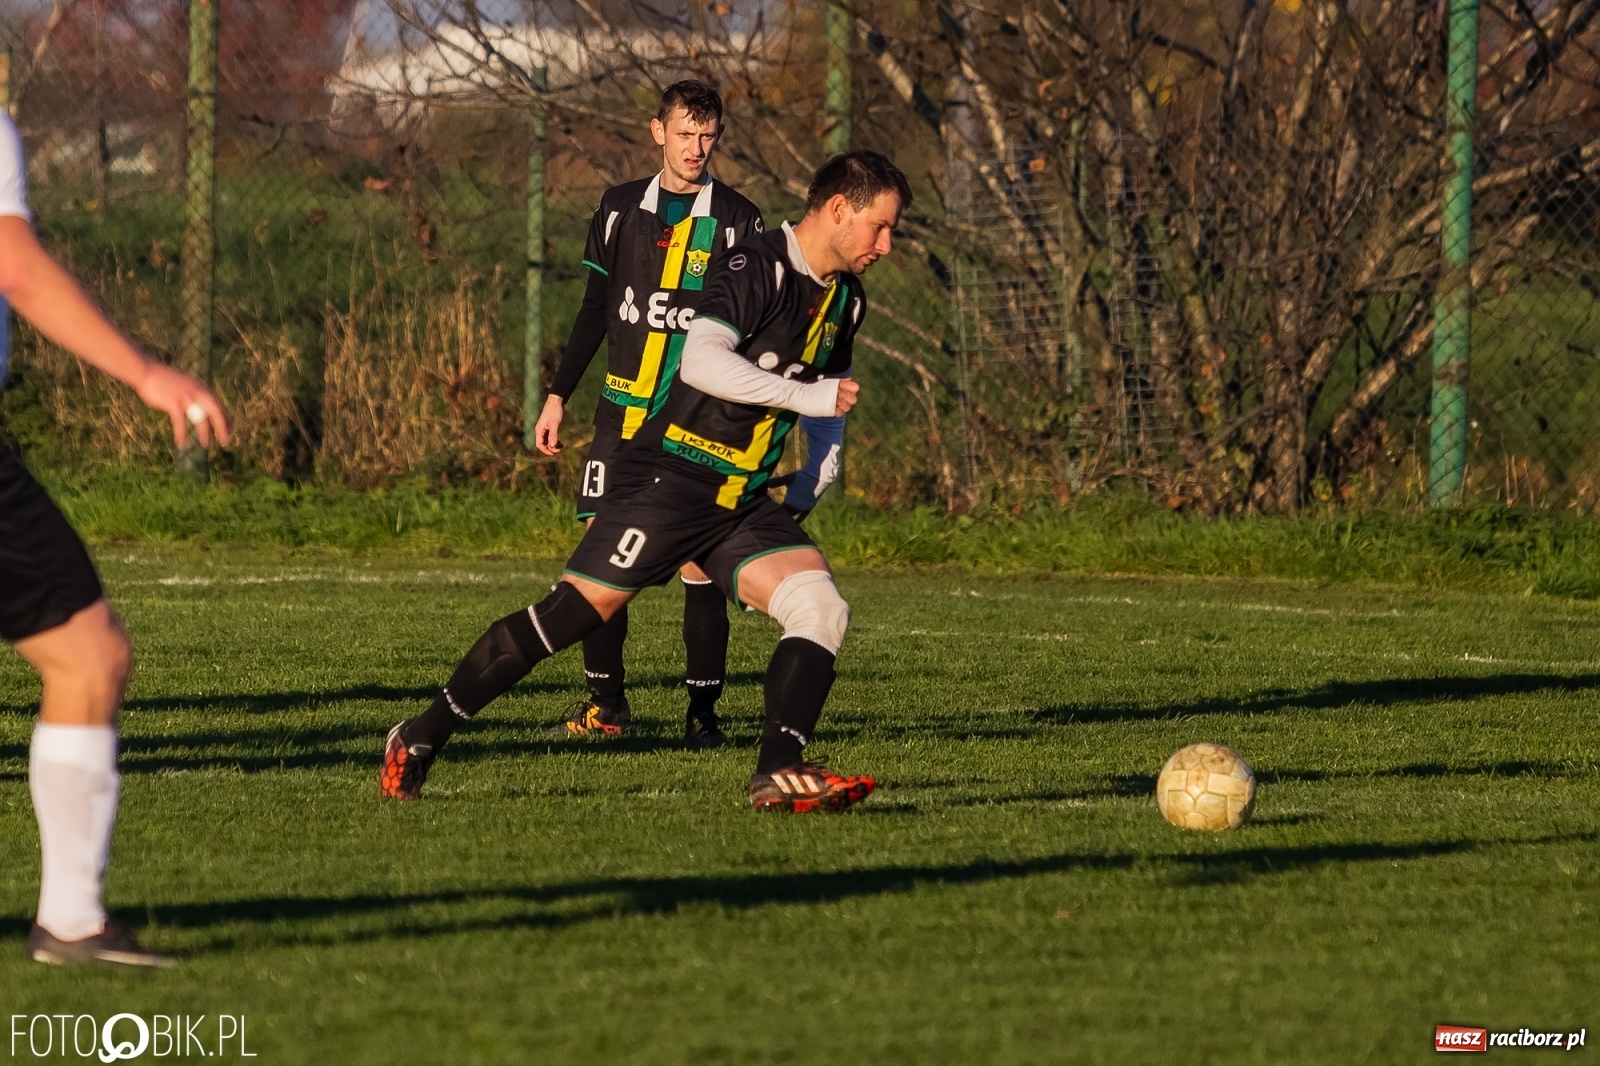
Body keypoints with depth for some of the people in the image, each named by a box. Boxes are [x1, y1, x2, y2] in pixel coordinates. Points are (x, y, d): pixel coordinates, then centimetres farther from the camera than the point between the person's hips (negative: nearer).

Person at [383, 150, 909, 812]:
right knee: (567, 618, -7)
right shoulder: (755, 267, -15)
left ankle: (779, 774, -19)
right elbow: (703, 360, -31)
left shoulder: (846, 301, 12)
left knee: (822, 611, -14)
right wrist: (806, 396, -28)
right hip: (673, 481, -8)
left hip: (745, 505, 8)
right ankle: (420, 739, 6)